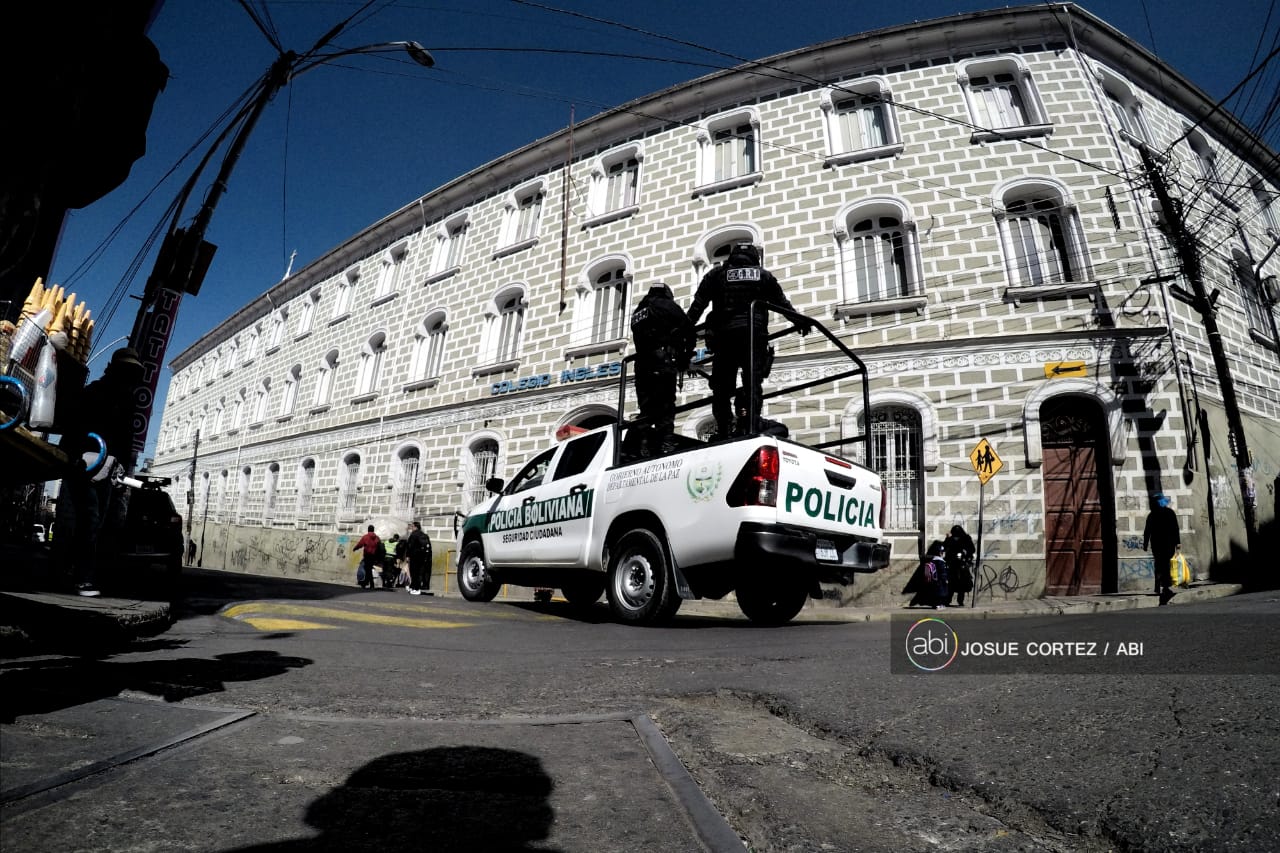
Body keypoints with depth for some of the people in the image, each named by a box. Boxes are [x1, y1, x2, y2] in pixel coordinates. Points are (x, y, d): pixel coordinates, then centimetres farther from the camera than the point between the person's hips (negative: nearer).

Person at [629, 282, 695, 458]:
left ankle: (645, 449, -1)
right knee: (665, 406, -10)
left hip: (642, 362, 6)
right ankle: (665, 444, -20)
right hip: (663, 359, -6)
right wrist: (687, 354, 12)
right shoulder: (666, 305, 8)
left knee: (646, 407, 6)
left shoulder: (637, 312, 28)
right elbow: (687, 327, 1)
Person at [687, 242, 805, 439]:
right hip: (754, 334, 0)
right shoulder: (763, 275, 17)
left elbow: (696, 306, 9)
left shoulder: (716, 275, 16)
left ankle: (724, 432, -6)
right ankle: (751, 428, -15)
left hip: (724, 335, 0)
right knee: (753, 385, -2)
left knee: (722, 387, 3)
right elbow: (783, 303, 18)